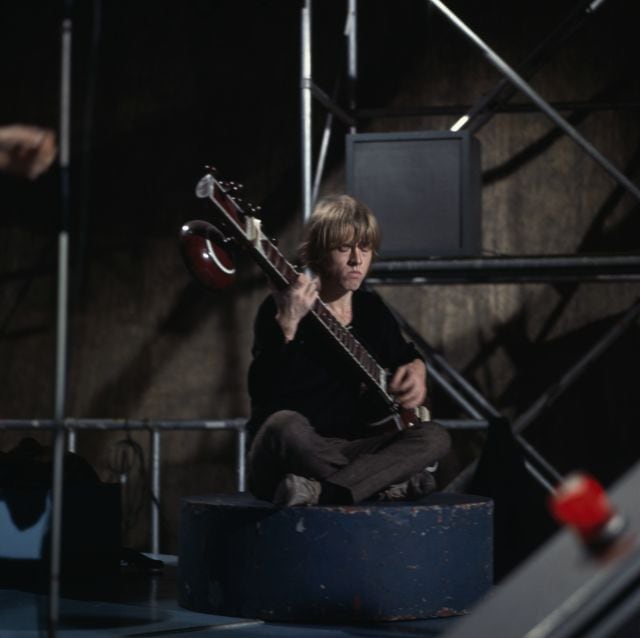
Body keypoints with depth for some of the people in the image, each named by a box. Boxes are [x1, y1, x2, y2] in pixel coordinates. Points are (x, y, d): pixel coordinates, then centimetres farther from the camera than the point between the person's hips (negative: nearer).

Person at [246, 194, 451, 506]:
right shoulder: (281, 307, -8)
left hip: (348, 450, 6)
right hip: (285, 461, -6)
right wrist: (287, 325, -37)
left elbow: (407, 357, 31)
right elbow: (262, 394, -23)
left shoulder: (371, 309, 12)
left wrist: (415, 372, 6)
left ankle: (321, 492, -33)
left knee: (434, 436, -16)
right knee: (286, 425, -39)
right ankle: (391, 481, -22)